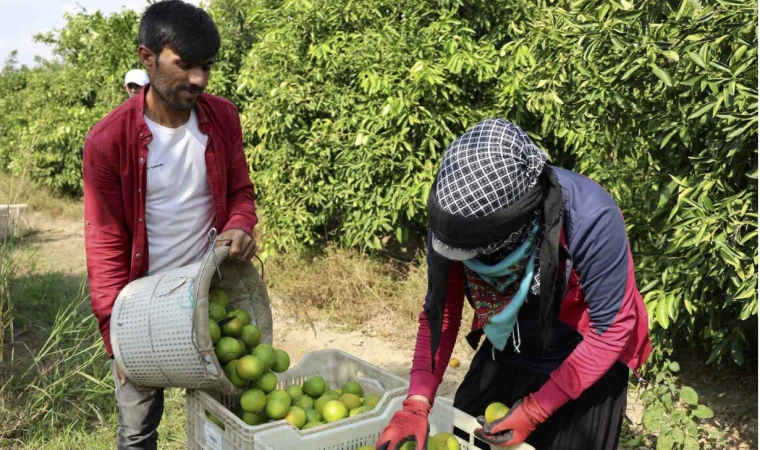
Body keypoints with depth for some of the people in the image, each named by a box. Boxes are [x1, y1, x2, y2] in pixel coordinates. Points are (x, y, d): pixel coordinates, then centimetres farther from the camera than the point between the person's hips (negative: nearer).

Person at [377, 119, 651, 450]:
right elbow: (440, 312, -13)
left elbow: (612, 329, -24)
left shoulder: (590, 220, -35)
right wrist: (417, 403, -23)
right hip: (505, 357, 4)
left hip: (586, 365, -3)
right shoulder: (455, 218, -24)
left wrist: (535, 410, -21)